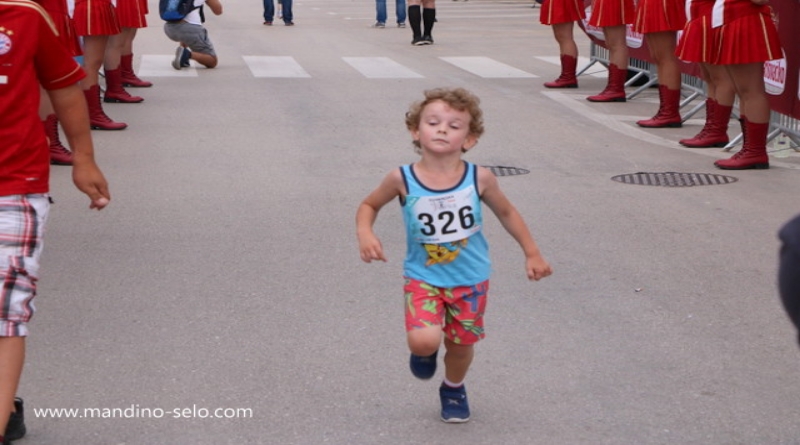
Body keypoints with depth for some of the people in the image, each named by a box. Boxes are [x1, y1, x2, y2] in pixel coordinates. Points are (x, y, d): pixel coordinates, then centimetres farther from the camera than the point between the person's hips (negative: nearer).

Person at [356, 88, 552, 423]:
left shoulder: (479, 179, -14)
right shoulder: (402, 179, -16)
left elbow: (506, 213, 5)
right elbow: (369, 205, 3)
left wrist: (532, 254, 7)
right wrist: (365, 234, -17)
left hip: (470, 281, 2)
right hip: (423, 278, -1)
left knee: (461, 343, 13)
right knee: (424, 341, -22)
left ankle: (453, 389, 48)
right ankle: (425, 352, 18)